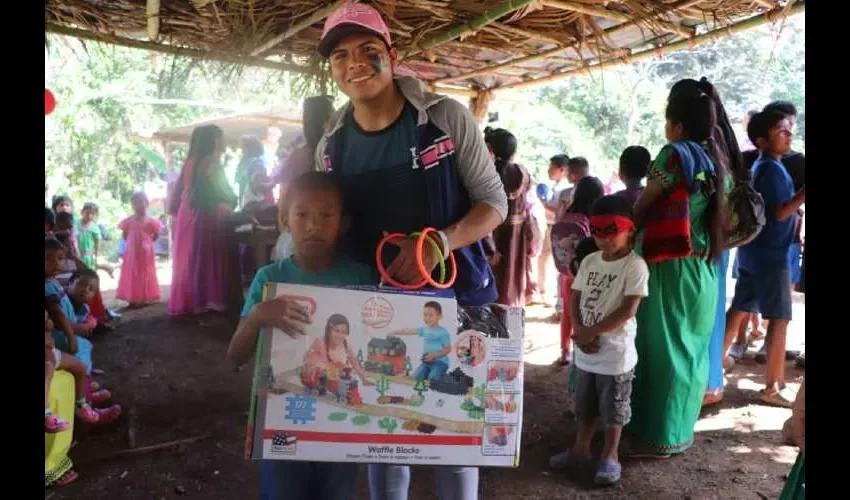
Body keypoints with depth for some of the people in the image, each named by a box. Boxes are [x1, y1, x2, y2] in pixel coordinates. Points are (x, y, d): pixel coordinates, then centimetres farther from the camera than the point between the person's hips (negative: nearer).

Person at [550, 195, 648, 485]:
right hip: (586, 351, 6)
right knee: (585, 405, 21)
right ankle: (581, 448, 37)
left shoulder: (635, 265, -15)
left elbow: (628, 310, -20)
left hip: (616, 353, -6)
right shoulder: (589, 261, 4)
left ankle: (610, 456, 26)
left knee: (613, 409, 10)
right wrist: (579, 332, -10)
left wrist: (590, 331, -17)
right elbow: (574, 299, 6)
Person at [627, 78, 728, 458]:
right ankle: (681, 430, 26)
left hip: (671, 268, -7)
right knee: (692, 349, 14)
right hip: (704, 270, 7)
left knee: (663, 350, 2)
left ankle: (660, 435, 11)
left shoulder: (675, 153, -11)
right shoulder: (716, 159, 9)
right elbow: (722, 215, 14)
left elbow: (642, 206, -5)